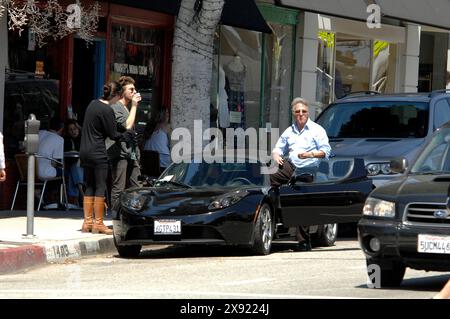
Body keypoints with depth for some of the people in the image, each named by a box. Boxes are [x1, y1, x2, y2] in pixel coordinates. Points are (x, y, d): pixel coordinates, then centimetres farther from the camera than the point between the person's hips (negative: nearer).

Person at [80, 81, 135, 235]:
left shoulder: (93, 103, 9)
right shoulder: (107, 110, -16)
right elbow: (114, 135, -11)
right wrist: (130, 134, 5)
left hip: (85, 151, 8)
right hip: (98, 153, -8)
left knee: (89, 187, 12)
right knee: (100, 187, -2)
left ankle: (87, 221, 14)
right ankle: (98, 223, 0)